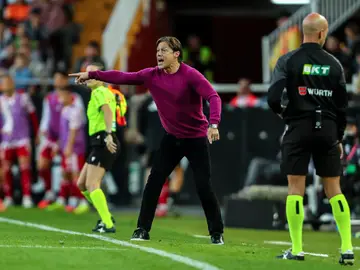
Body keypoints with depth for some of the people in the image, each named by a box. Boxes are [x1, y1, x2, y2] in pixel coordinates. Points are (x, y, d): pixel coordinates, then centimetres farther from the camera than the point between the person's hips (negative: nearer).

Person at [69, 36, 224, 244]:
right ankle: (143, 230, 4)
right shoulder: (152, 75, -2)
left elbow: (213, 97, -27)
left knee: (204, 186, -7)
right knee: (153, 182, -2)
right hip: (172, 138, 5)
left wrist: (213, 124, -42)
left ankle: (217, 233, 5)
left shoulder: (190, 75, -19)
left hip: (196, 139, -5)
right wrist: (92, 75, -4)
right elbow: (123, 77, 1)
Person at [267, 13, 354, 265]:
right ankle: (347, 248, 0)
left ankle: (297, 250, -2)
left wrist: (281, 111, 10)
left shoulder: (288, 61, -4)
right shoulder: (334, 63, 4)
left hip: (299, 128, -2)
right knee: (334, 189, 7)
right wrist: (339, 137, 16)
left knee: (296, 188, 2)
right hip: (328, 130, 2)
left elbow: (273, 97, -13)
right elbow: (342, 105, 6)